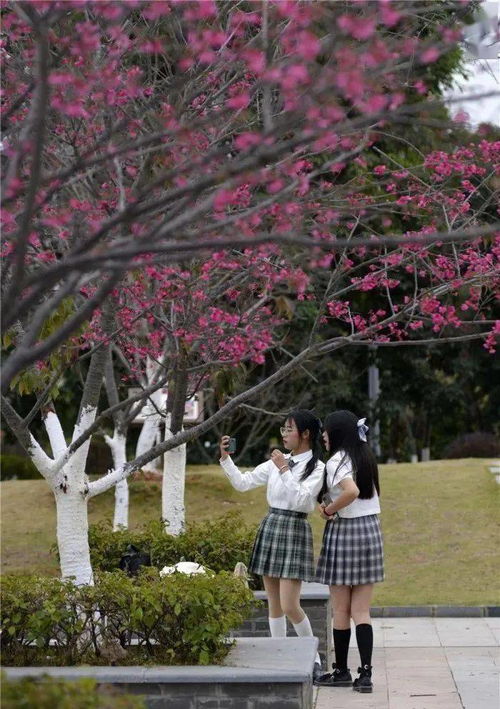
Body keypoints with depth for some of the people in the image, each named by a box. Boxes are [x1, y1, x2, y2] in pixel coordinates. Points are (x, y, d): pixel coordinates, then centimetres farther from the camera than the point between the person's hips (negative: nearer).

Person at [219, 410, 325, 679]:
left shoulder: (317, 468, -7)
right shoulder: (276, 462, 11)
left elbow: (300, 500, -19)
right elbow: (243, 483, 10)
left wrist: (284, 470, -21)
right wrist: (225, 458, 0)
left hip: (294, 530, -6)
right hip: (270, 527, 6)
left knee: (289, 606, -10)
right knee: (274, 604, 8)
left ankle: (313, 657, 9)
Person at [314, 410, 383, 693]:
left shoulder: (338, 460, -13)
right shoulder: (366, 458, 11)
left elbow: (351, 491, -30)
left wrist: (329, 510, -15)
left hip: (344, 531, -6)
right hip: (371, 529, 7)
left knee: (341, 610, 6)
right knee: (362, 611, 6)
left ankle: (341, 671, 15)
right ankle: (365, 673, -1)